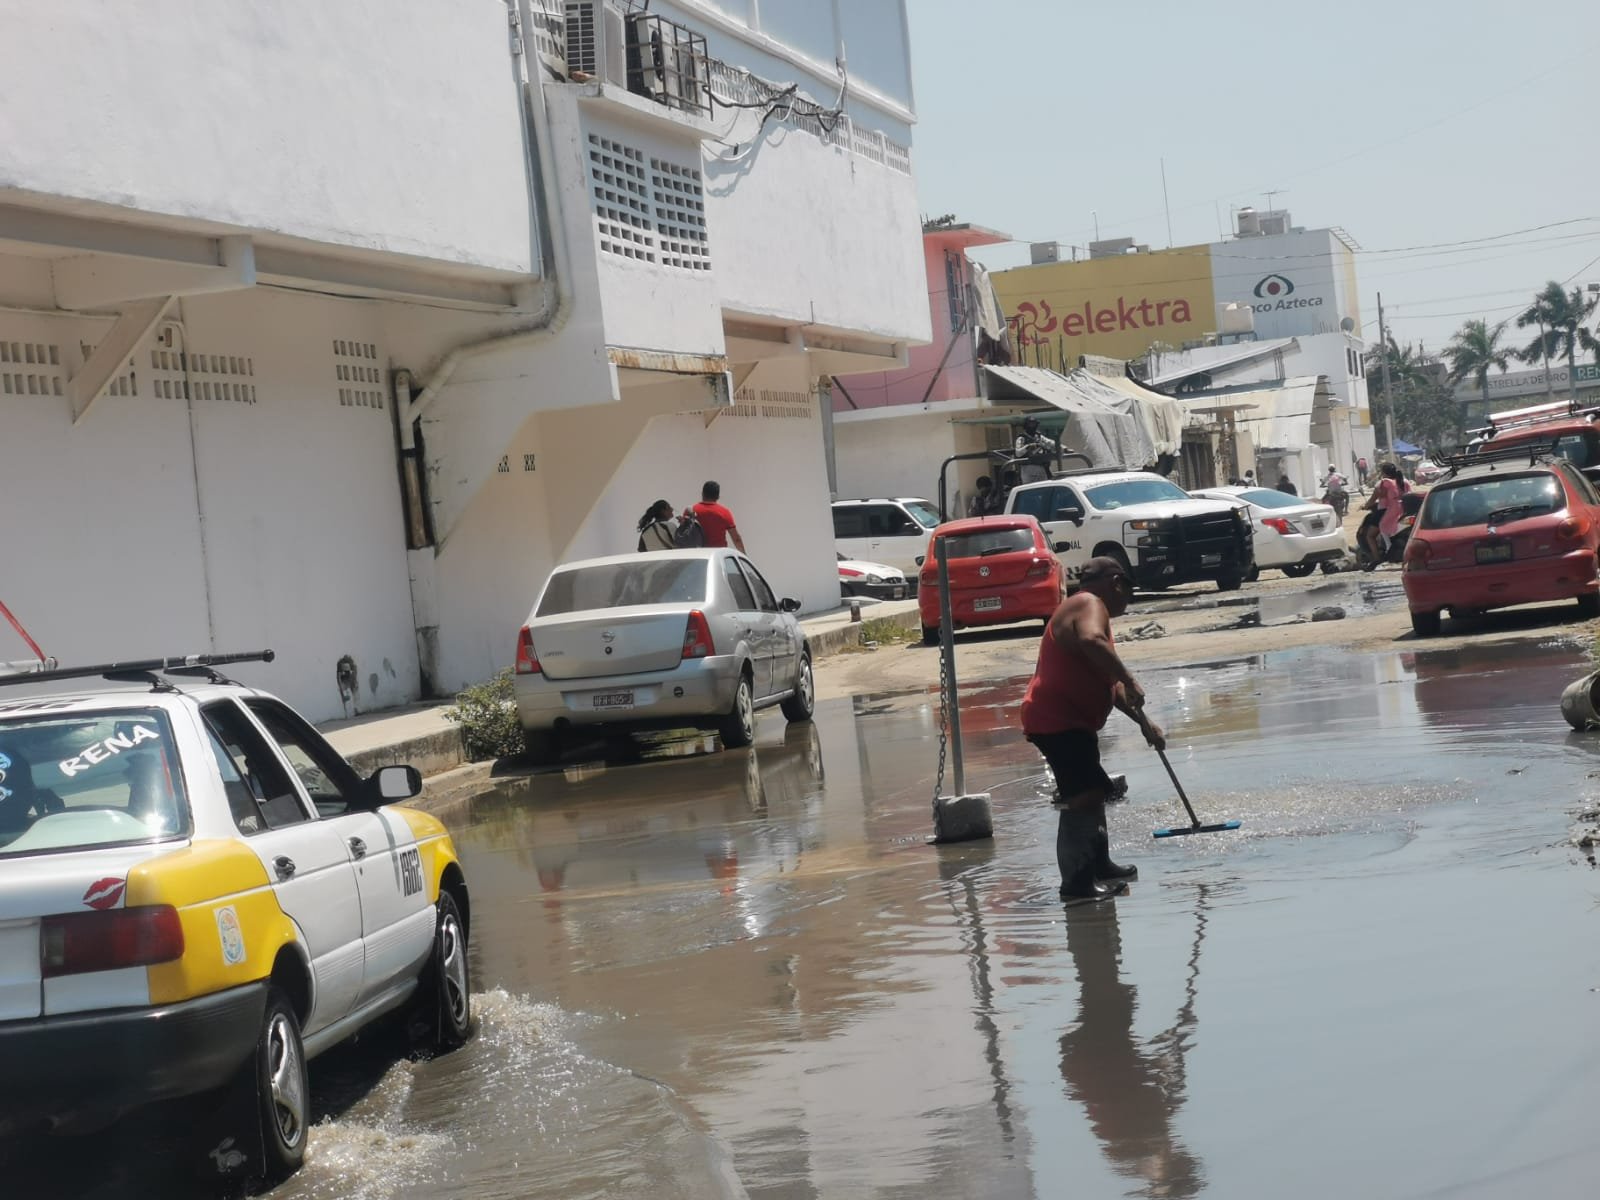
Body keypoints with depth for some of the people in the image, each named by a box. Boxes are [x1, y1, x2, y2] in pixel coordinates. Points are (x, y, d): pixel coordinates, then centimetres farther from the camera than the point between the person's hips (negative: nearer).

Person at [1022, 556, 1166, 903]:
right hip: (1058, 722, -12)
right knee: (1083, 797, -17)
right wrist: (1130, 681, -28)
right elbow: (1092, 642, -34)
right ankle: (1076, 884, -18)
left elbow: (1109, 685, 28)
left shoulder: (1087, 609, 24)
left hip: (1072, 722, 12)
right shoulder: (1089, 604, -9)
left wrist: (1145, 723, 27)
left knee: (1092, 793, 24)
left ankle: (1099, 864, 39)